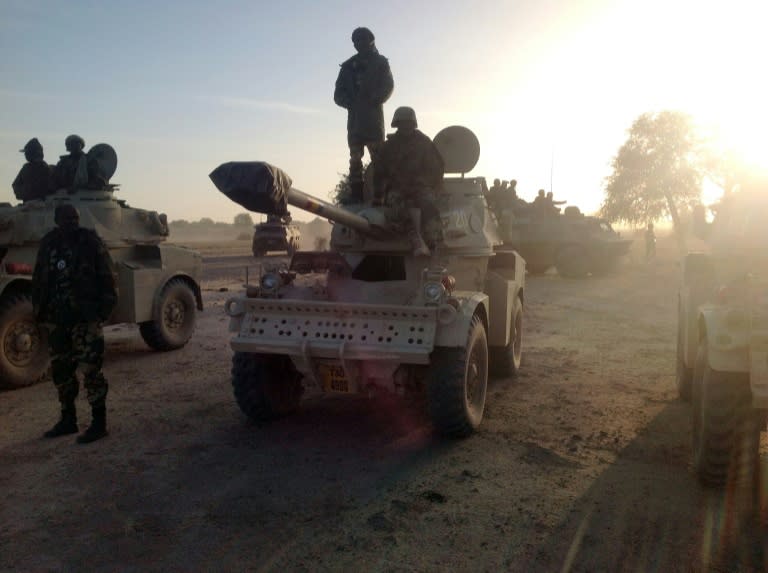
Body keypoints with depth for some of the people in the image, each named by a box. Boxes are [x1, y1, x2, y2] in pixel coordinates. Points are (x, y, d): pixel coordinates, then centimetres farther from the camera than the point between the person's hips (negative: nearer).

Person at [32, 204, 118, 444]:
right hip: (56, 320, 6)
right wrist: (40, 310, 11)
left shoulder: (91, 242, -5)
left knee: (91, 370, -5)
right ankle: (68, 420, 28)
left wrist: (104, 309, -10)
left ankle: (99, 423, 4)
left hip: (86, 318, -6)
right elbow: (38, 280, 16)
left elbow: (106, 278, -5)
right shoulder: (48, 244, 8)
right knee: (60, 370, 13)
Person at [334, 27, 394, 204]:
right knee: (355, 158, 0)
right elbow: (338, 94, 10)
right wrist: (350, 102, -10)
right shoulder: (349, 66, 16)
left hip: (373, 116, -3)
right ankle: (355, 193, 1)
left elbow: (388, 86, -2)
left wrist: (375, 99, -18)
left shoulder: (380, 63, 10)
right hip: (355, 117, 3)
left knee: (378, 157, -8)